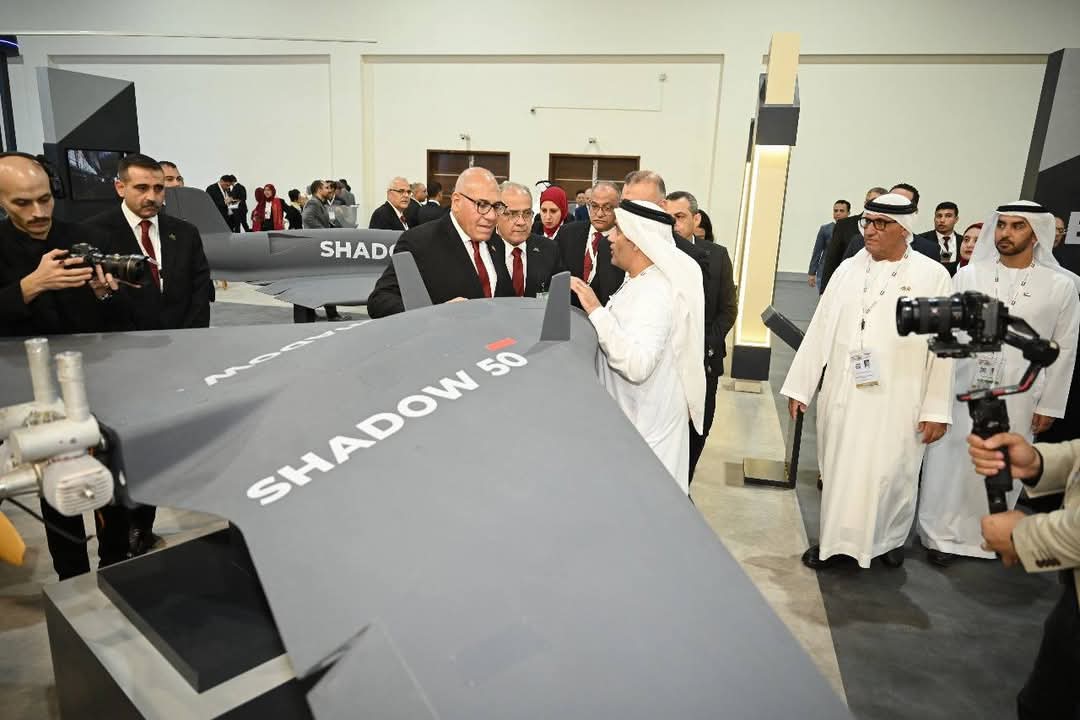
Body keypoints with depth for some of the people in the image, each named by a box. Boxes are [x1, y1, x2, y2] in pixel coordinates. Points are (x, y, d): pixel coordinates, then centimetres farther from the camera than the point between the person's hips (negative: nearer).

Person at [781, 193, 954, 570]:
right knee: (837, 469, 10)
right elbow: (820, 329, 5)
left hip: (896, 401, -2)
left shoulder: (933, 276, -2)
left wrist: (937, 409, -6)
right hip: (842, 395, 3)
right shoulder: (848, 269, 6)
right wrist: (799, 386, 5)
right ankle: (834, 539, 27)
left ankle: (891, 537, 32)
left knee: (890, 474, 6)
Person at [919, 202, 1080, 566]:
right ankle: (943, 532, 20)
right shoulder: (969, 275, -1)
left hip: (1018, 400, 0)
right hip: (964, 390, 0)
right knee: (952, 461, 5)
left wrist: (1049, 405, 3)